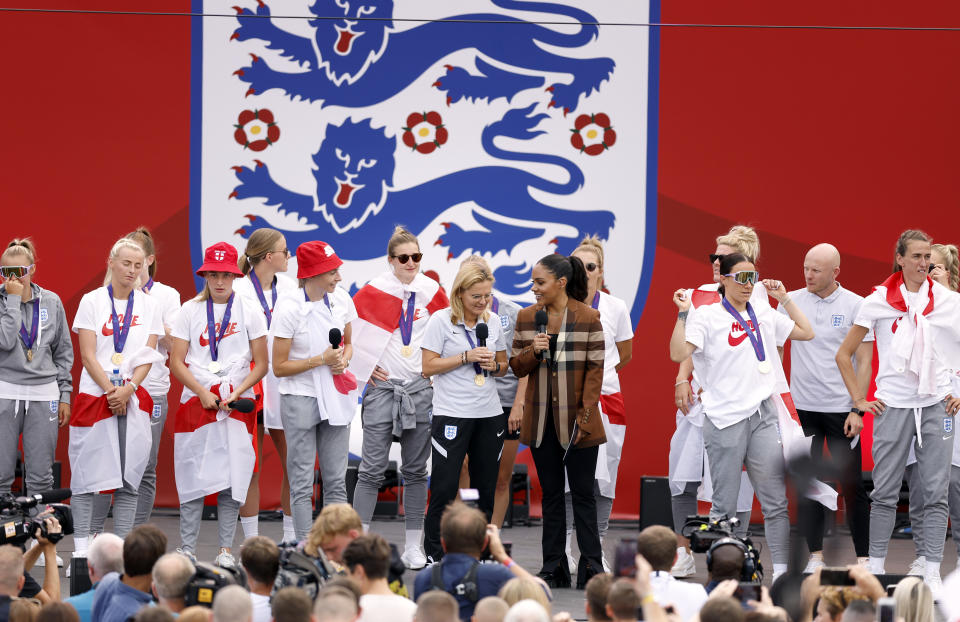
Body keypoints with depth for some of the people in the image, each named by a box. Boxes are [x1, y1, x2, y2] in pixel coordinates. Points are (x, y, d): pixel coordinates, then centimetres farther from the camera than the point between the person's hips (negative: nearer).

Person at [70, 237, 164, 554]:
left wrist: (127, 389, -11)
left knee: (129, 476, 1)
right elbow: (88, 355, -2)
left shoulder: (149, 305, 9)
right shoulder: (92, 301, 3)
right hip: (94, 394, -2)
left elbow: (148, 356, 4)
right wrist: (110, 390, -12)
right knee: (88, 473, -4)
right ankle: (82, 546, -2)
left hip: (134, 399, 2)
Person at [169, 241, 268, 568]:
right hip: (196, 400, 0)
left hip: (237, 403, 0)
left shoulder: (250, 312, 4)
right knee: (192, 475, -2)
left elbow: (261, 364, 4)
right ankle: (187, 549, 3)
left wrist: (237, 392, -10)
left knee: (232, 477, -2)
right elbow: (177, 362, 3)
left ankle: (225, 550, 3)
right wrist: (203, 393, -9)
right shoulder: (190, 311, 5)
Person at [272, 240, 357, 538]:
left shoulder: (341, 300, 3)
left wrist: (343, 360, -3)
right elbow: (279, 367, -10)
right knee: (302, 482, -2)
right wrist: (321, 360, -17)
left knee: (336, 480, 5)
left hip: (335, 398, 5)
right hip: (300, 399, -5)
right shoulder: (289, 309, -13)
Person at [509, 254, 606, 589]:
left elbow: (595, 369, -5)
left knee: (583, 493, -1)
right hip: (541, 419, 4)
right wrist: (533, 351, -13)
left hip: (576, 420, -4)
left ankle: (591, 568, 2)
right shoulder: (527, 318, 5)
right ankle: (554, 568, 12)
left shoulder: (588, 318, -5)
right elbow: (517, 367, 8)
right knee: (551, 494, 8)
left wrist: (585, 417, -11)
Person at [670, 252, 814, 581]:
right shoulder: (707, 316, -2)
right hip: (725, 419, -5)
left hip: (763, 416, 5)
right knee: (725, 505, 0)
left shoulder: (764, 316, 14)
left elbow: (806, 332, 20)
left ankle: (782, 570, 2)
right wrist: (683, 313, -15)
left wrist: (784, 298, 17)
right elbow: (678, 353, -13)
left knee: (777, 499, 0)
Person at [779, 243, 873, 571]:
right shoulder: (791, 301, 5)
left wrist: (858, 410, -10)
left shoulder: (855, 306, -3)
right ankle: (815, 555, 10)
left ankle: (863, 557, 7)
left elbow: (864, 362, -3)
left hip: (841, 408, -3)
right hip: (802, 406, 3)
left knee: (851, 483, -1)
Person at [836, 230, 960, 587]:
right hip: (893, 405, -1)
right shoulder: (879, 300, 2)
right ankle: (875, 568, 9)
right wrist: (859, 400, 2)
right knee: (885, 491, 1)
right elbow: (844, 354, 7)